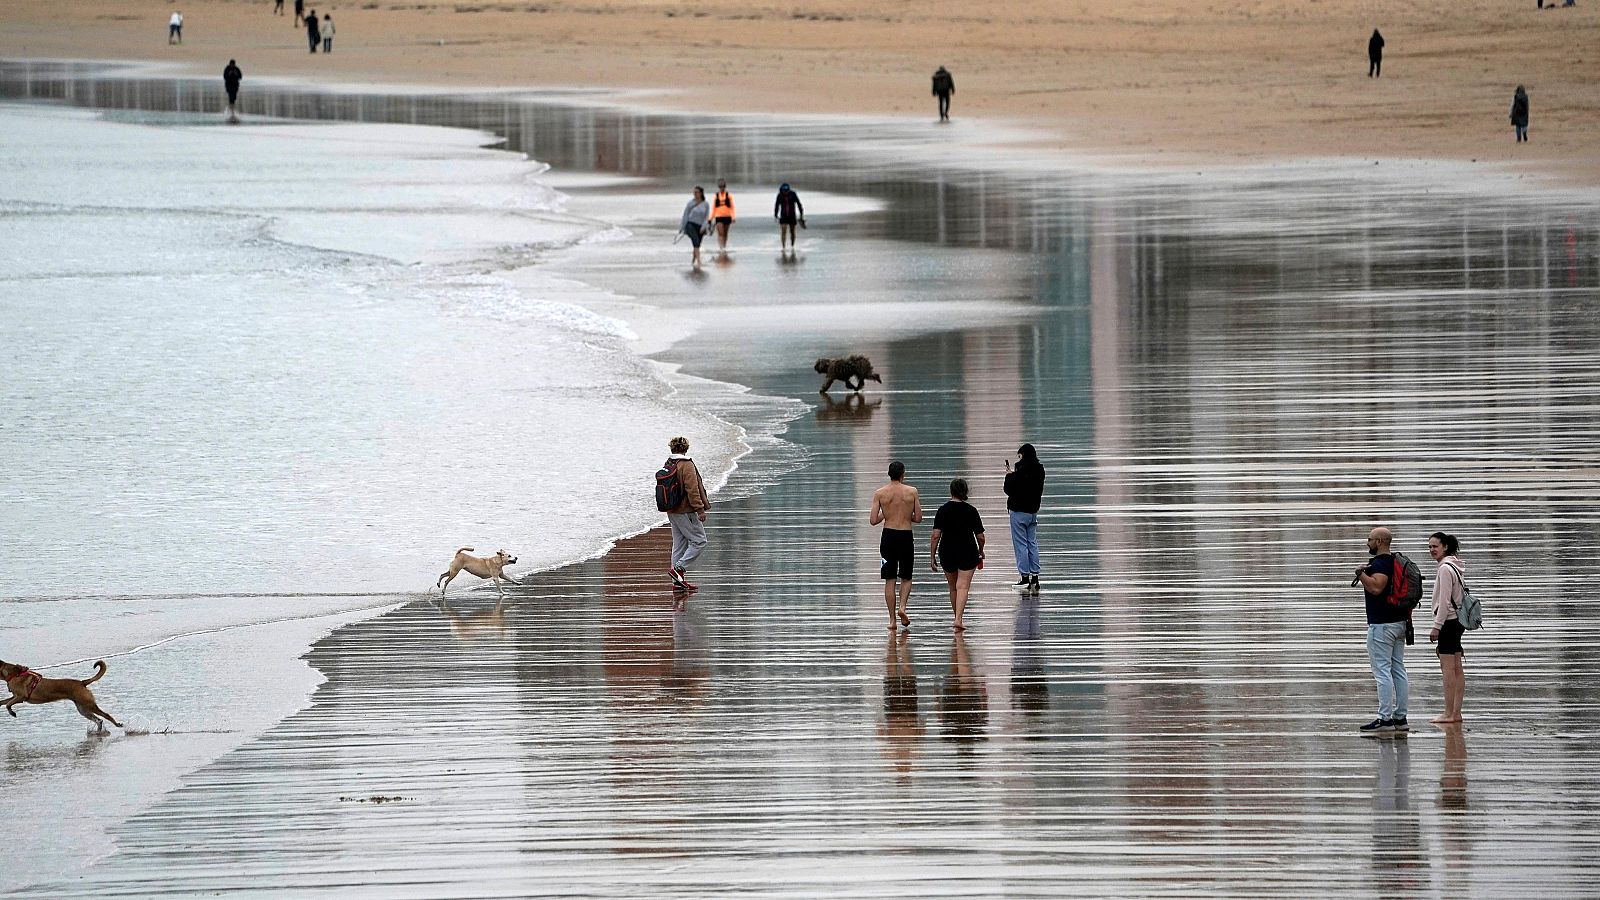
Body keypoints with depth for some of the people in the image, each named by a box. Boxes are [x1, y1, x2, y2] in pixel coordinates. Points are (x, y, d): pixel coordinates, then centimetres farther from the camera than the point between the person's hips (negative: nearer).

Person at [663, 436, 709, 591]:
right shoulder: (687, 465, -15)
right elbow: (692, 489, -20)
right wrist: (700, 509, -18)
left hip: (672, 512, 9)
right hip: (686, 511, -9)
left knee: (679, 544, 11)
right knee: (699, 541, -2)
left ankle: (678, 581, 11)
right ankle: (678, 568, -12)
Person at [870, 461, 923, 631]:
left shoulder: (880, 493, -2)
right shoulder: (912, 492, -2)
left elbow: (873, 521, -4)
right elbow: (918, 518, 1)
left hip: (888, 536, 0)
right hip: (906, 536, 0)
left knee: (889, 580, 7)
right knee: (906, 578, 15)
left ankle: (892, 619, 4)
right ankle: (902, 606, -11)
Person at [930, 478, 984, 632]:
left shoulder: (943, 511, -3)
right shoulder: (971, 511, -3)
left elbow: (936, 536, -7)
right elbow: (980, 537, 0)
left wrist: (933, 556, 0)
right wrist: (980, 551, 20)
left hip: (947, 554, 2)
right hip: (968, 553, -2)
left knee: (953, 587, 18)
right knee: (963, 586, -5)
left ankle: (956, 617, 30)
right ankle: (958, 619, -20)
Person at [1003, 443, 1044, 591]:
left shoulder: (1021, 471, -19)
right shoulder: (1039, 470, 4)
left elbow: (1009, 489, -18)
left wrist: (1009, 475, 1)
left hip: (1019, 512, -8)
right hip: (1033, 510, 8)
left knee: (1020, 544, -1)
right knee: (1033, 543, 12)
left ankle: (1024, 577, -2)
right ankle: (1035, 577, 14)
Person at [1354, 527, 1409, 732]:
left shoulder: (1379, 563, -16)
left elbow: (1376, 587, -32)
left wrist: (1361, 574, -19)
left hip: (1381, 625, -10)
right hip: (1399, 622, 10)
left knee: (1382, 671, -8)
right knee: (1398, 670, 10)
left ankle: (1385, 719, -10)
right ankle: (1400, 718, 12)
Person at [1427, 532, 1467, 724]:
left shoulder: (1445, 569, -15)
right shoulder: (1455, 568, 15)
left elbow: (1444, 601, -19)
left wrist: (1436, 626, -17)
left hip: (1448, 621, -10)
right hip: (1458, 621, 10)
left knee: (1447, 667, -9)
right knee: (1456, 668, 10)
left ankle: (1449, 713, -10)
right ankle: (1456, 713, 13)